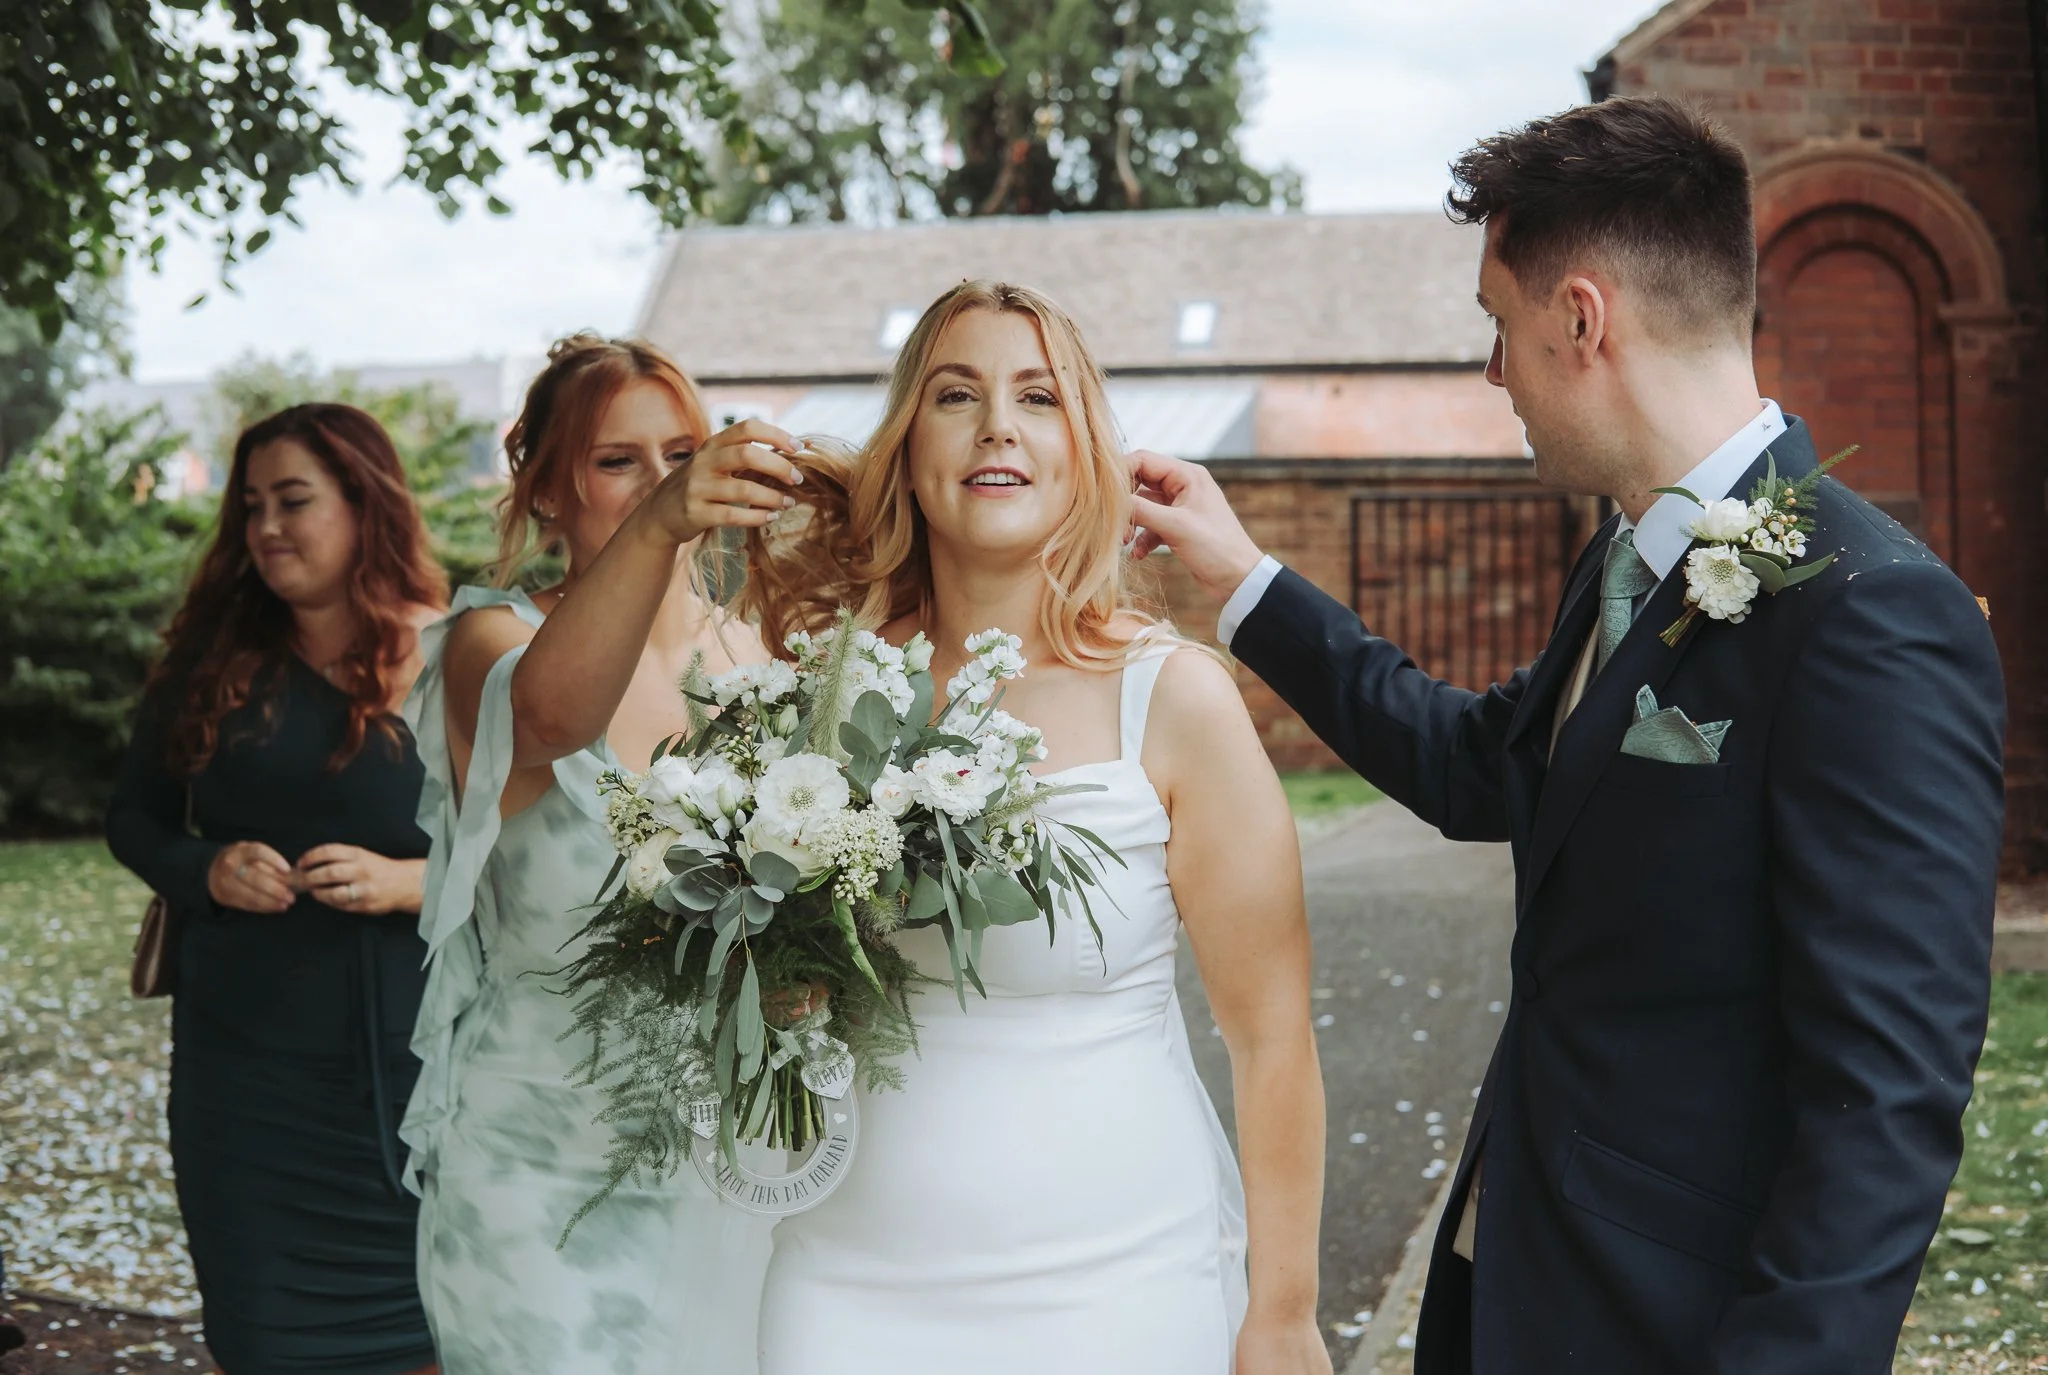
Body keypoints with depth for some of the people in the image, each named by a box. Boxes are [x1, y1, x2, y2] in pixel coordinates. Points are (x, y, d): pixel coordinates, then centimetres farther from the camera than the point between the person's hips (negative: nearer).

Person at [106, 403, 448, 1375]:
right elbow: (135, 817, 13)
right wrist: (207, 869, -7)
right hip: (244, 1070, 3)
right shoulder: (216, 663, 4)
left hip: (413, 1071, -3)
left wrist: (412, 881, -20)